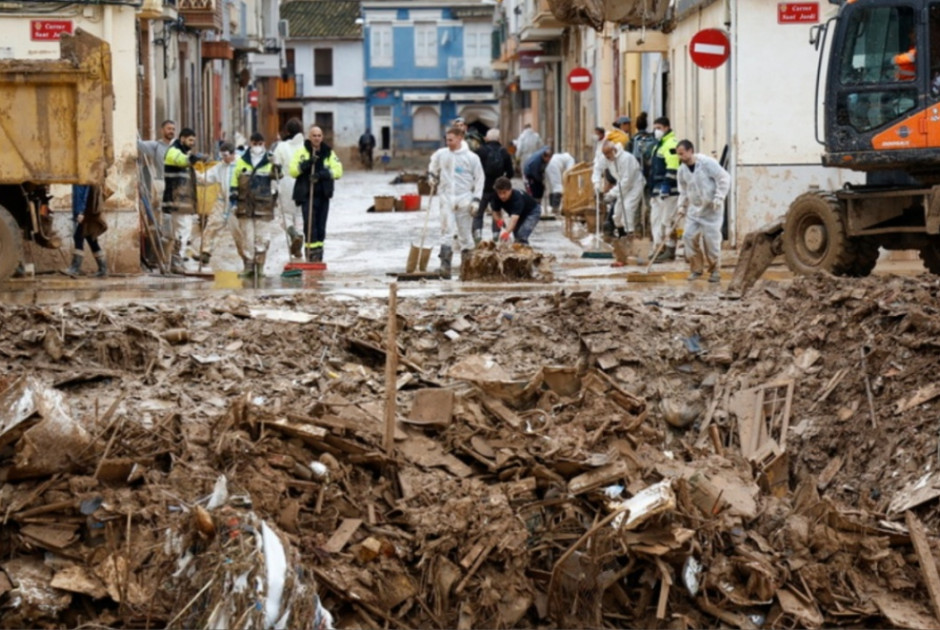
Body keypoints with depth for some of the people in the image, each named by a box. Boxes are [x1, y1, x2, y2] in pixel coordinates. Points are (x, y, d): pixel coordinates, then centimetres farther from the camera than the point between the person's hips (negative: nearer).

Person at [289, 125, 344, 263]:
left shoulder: (329, 153, 9)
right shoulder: (301, 152, 3)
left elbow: (338, 170, -4)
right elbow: (293, 171, -5)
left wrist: (322, 174, -19)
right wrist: (306, 164, -20)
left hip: (323, 194, 3)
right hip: (306, 194, -3)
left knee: (321, 226, 8)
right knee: (310, 224, -12)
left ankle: (319, 254, 15)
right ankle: (311, 252, -12)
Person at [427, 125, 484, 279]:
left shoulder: (471, 157, -3)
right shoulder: (440, 155, 4)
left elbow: (480, 179, 2)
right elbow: (433, 168, 27)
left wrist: (476, 199, -4)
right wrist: (433, 177, 10)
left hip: (464, 200, -1)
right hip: (446, 198, 1)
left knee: (465, 234, 5)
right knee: (447, 232, -8)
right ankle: (445, 265, -12)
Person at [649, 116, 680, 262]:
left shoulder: (671, 145, -12)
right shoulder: (658, 146, 20)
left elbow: (672, 168, -21)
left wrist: (666, 186, -25)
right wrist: (652, 189, 25)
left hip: (668, 190, -10)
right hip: (657, 190, 10)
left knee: (667, 219, -8)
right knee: (655, 219, 11)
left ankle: (670, 249, -5)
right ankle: (658, 248, 15)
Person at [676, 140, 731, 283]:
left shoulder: (707, 163, -16)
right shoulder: (682, 170, 4)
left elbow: (724, 179, -14)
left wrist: (718, 198, -20)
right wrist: (682, 205, 4)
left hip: (711, 208, -6)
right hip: (694, 208, 6)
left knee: (711, 239, -6)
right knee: (689, 236, -5)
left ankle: (714, 271, 8)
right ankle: (696, 268, 9)